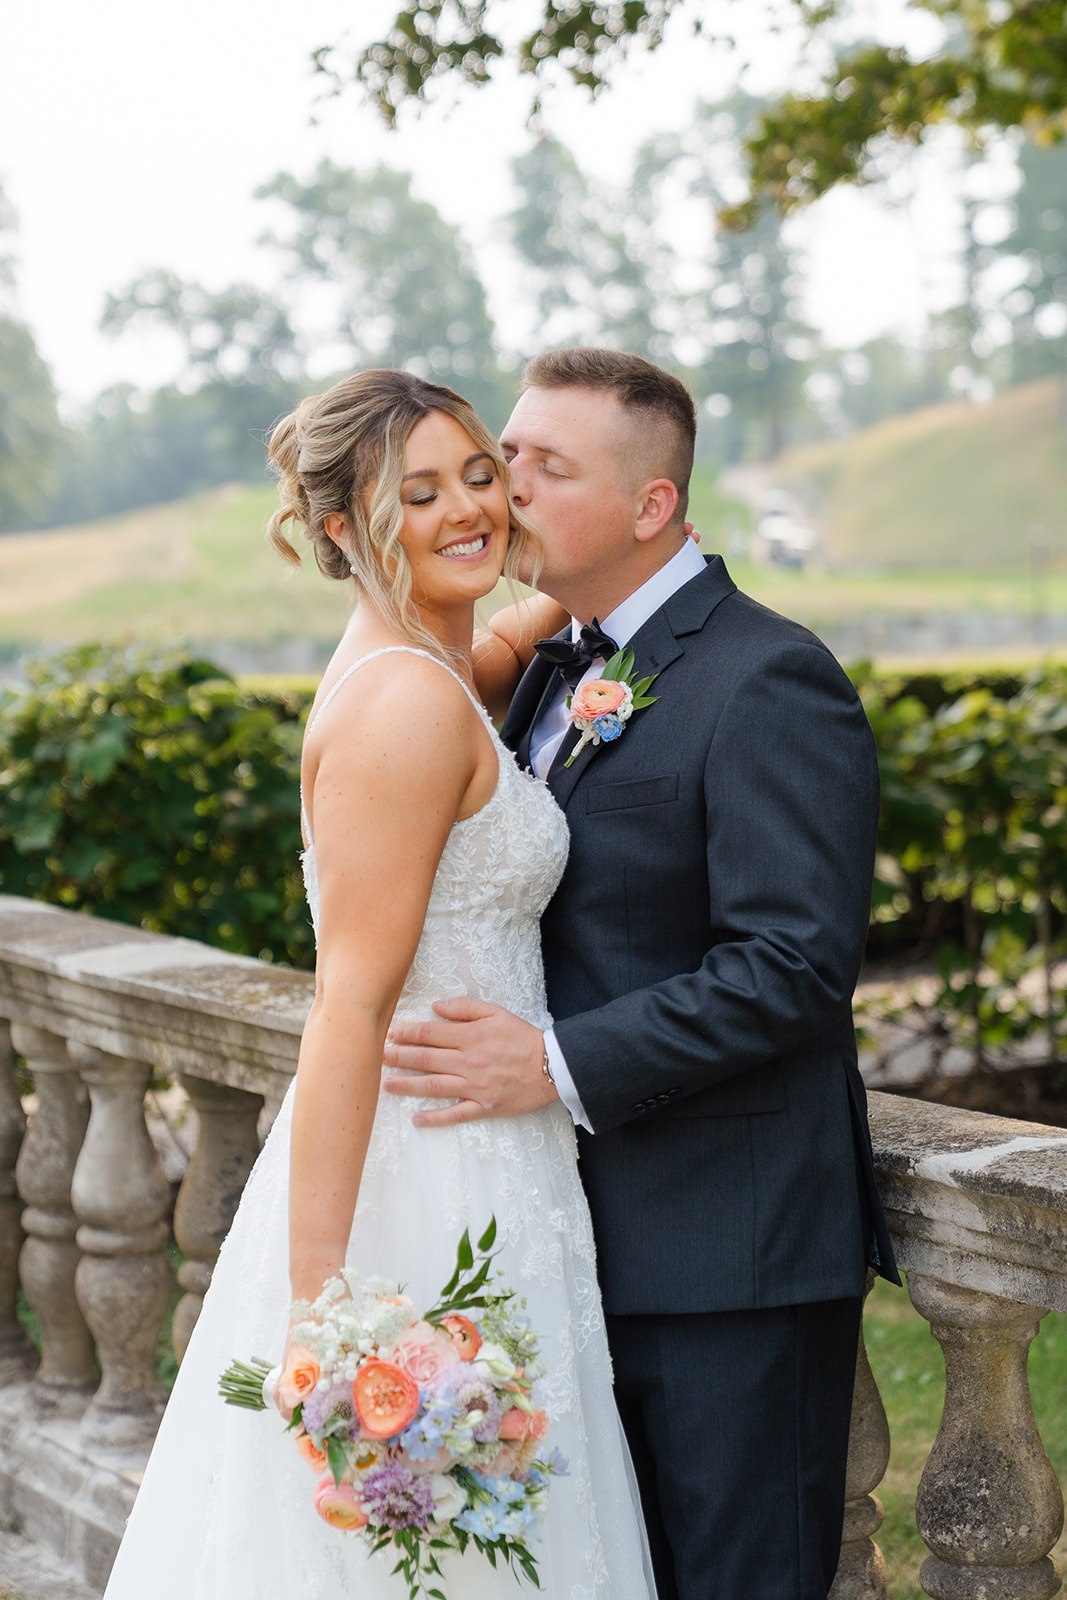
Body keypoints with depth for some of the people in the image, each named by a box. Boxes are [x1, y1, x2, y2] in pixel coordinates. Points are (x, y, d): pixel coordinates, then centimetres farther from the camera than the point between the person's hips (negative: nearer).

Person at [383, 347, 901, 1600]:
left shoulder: (767, 682, -16)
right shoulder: (559, 669, 12)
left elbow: (794, 967, -23)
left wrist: (560, 1066, -25)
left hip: (727, 1253, -8)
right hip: (596, 1235, 9)